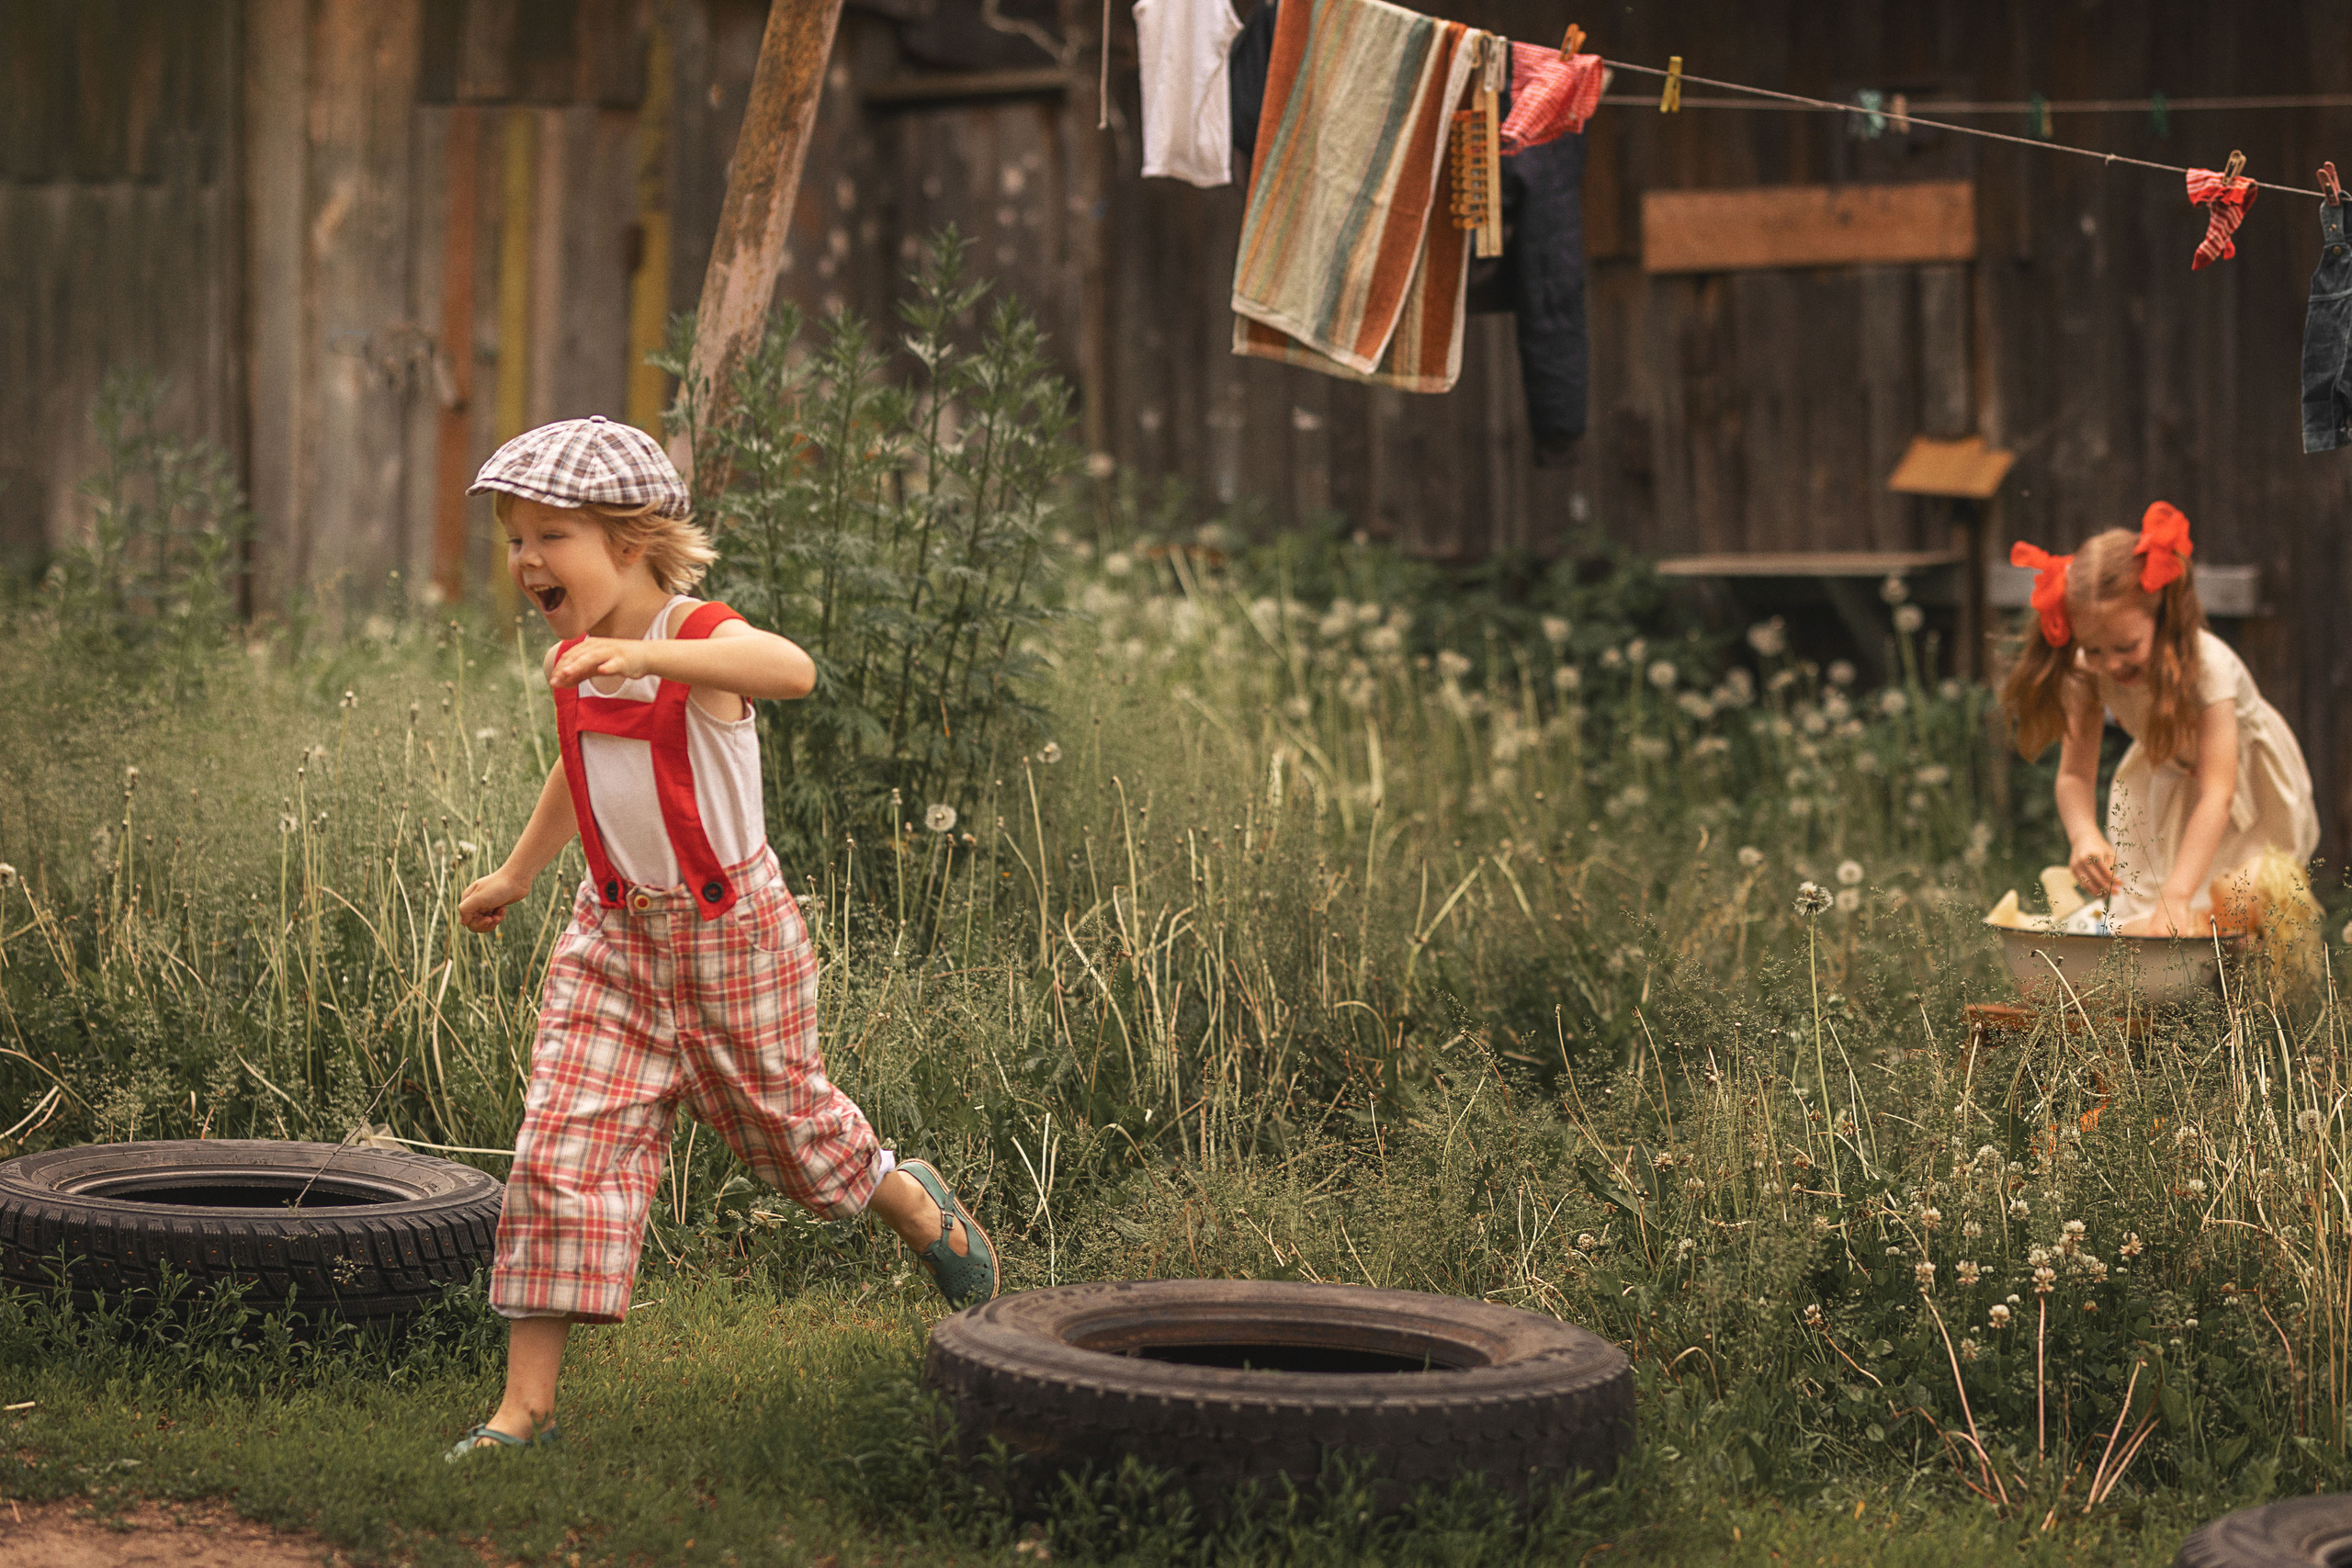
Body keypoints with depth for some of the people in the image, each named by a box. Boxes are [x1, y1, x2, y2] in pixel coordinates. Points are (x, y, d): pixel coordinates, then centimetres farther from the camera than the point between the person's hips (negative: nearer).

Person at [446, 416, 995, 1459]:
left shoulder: (702, 640, -20)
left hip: (730, 933, -5)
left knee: (784, 1117, 13)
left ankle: (918, 1208, 47)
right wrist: (515, 877, 37)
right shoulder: (571, 665, 2)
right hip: (614, 932, 5)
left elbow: (791, 671, -46)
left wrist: (646, 654, -60)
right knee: (562, 1146, -6)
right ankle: (526, 1404, -4)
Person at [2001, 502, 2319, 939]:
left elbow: (2218, 792, -44)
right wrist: (2084, 835, -47)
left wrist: (2177, 897, -52)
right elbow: (2075, 773, -24)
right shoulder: (2088, 673, -26)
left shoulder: (2207, 666, -39)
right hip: (2166, 781, 4)